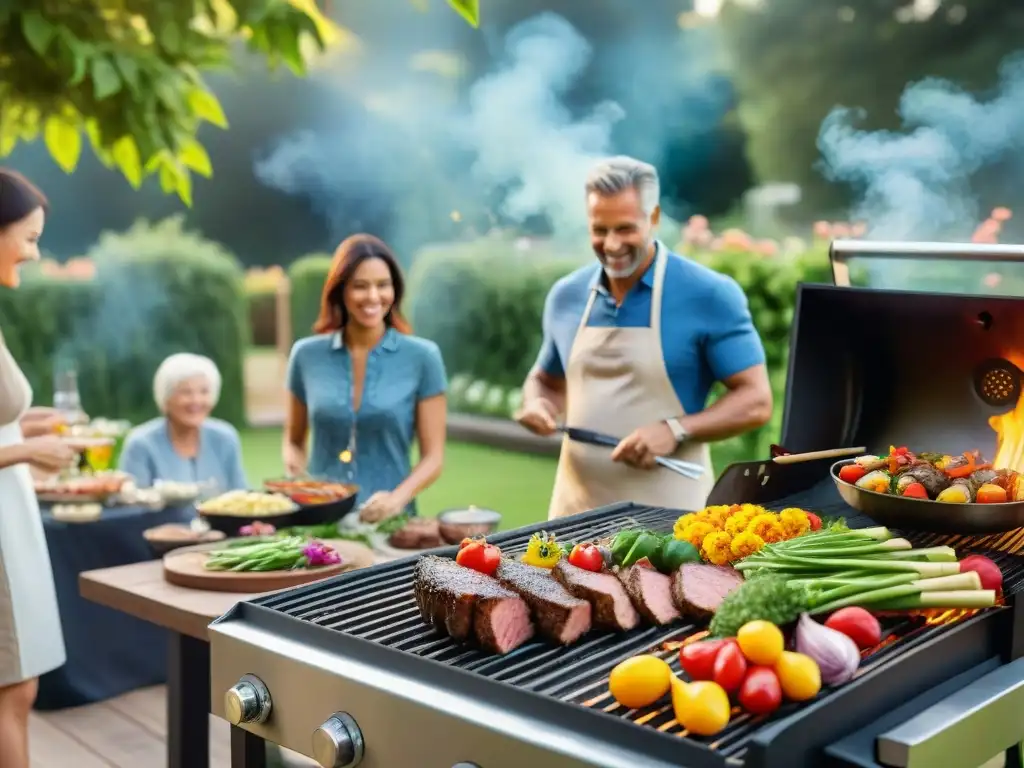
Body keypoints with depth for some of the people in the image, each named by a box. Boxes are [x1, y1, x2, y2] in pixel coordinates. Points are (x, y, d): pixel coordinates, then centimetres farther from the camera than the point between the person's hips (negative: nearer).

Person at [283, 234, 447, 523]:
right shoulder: (307, 355, 5)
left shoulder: (422, 357, 0)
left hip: (389, 520, -1)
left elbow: (432, 456, 2)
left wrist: (396, 499, -15)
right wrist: (299, 478, -1)